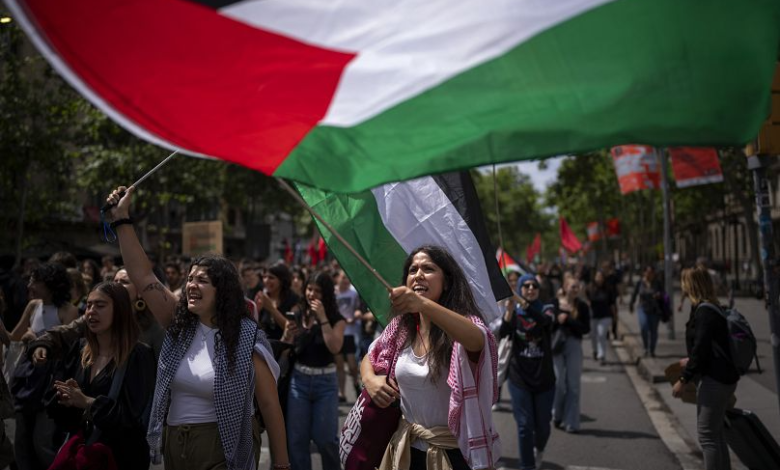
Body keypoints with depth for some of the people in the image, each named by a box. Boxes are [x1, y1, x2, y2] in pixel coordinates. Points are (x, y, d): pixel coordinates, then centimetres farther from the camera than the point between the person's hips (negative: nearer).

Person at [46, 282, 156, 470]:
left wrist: (87, 402, -21)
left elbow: (132, 415, -20)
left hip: (121, 454, -5)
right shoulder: (81, 350, 5)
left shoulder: (138, 355, -15)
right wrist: (65, 399, -10)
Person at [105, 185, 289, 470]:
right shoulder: (178, 324, 1)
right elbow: (142, 276, -3)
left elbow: (269, 405, -10)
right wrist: (121, 218, -7)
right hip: (174, 446, 5)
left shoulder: (247, 339, -12)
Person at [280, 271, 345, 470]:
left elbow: (335, 347, -19)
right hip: (298, 379, 2)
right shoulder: (298, 316, 2)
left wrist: (323, 318, -20)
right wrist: (287, 335, -17)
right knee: (296, 437, 4)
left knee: (325, 437, 3)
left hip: (325, 381, -2)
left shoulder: (336, 319, -4)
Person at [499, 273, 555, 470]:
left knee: (543, 424, 12)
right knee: (525, 425, -3)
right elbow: (502, 333, -20)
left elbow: (544, 320, -26)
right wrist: (509, 311, -37)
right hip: (520, 378, -1)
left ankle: (539, 449, 43)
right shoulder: (514, 313, -1)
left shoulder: (546, 310, -1)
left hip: (544, 378, 1)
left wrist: (521, 302, -40)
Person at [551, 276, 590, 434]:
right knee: (558, 382, 0)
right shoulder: (554, 304, 0)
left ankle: (571, 422, 10)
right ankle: (556, 415, 23)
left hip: (574, 345, 1)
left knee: (573, 384, 3)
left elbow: (586, 328, -5)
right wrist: (557, 321, -18)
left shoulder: (582, 307, 2)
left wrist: (568, 320, -13)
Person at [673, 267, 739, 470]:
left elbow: (700, 349, -22)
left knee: (707, 435, -3)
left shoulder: (704, 312, -18)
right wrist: (691, 361, 28)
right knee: (715, 433, 19)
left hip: (714, 380, -10)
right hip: (724, 378, 10)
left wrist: (684, 379, -18)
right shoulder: (711, 308, 11)